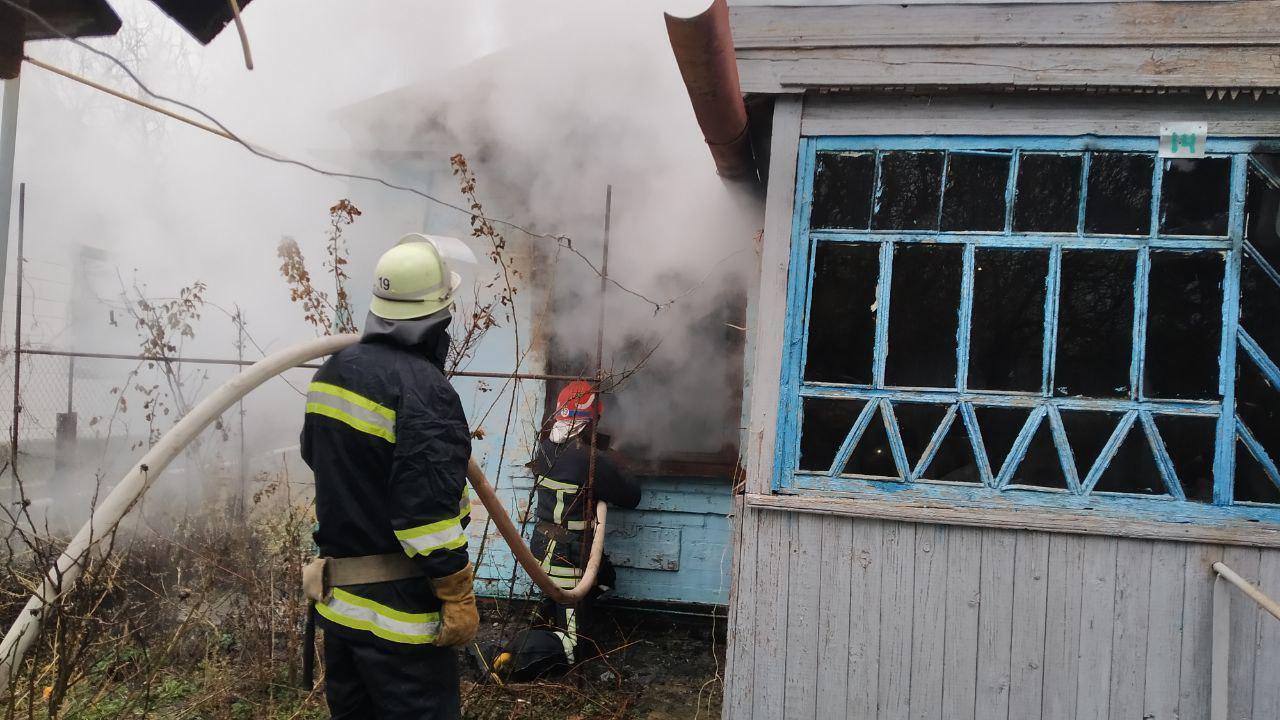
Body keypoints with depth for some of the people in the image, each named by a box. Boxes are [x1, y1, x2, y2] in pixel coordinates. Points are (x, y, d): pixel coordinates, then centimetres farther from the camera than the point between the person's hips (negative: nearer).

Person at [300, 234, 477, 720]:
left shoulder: (334, 370, 5)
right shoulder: (421, 387, -22)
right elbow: (429, 508, -25)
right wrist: (457, 594, -16)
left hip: (338, 597, 9)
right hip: (399, 607, -8)